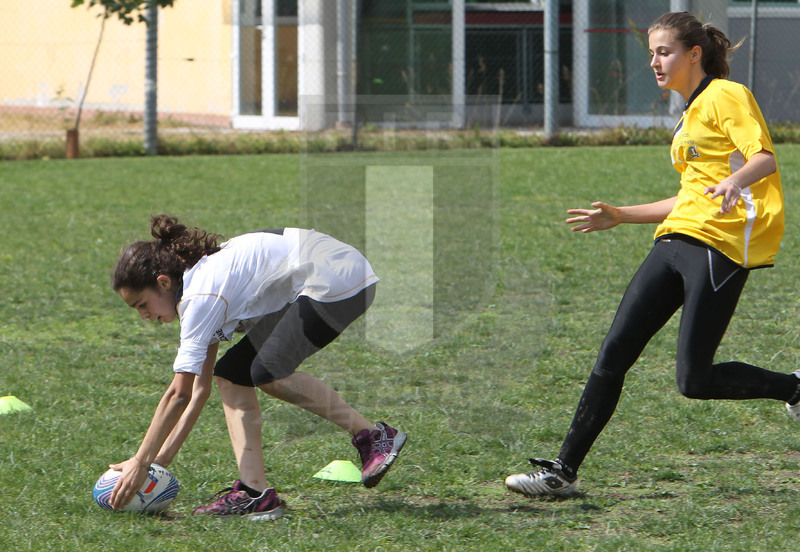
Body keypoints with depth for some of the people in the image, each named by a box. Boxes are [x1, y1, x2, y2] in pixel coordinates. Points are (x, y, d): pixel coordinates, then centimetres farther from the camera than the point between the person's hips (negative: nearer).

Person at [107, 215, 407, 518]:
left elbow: (179, 394, -19)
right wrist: (164, 455, 10)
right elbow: (200, 386, 13)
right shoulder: (202, 281, 10)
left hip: (341, 279, -10)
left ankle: (373, 436, -5)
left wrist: (140, 463, -13)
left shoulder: (201, 297, -19)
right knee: (231, 373, 2)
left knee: (268, 373, -18)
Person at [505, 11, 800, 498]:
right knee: (614, 353, -2)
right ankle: (564, 470, -1)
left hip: (721, 243, -9)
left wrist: (735, 181, -38)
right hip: (677, 240, 9)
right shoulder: (691, 114, 25)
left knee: (694, 379, -13)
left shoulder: (728, 96, -2)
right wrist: (620, 216, 32)